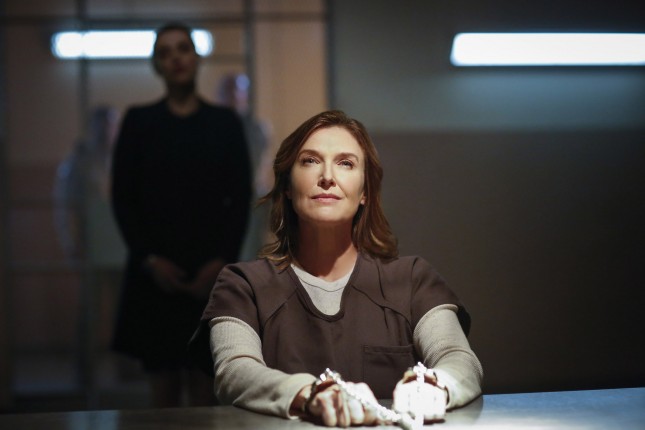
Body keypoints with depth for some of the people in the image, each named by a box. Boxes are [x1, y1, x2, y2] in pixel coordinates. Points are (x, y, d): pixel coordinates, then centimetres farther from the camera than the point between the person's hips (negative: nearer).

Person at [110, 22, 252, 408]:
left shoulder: (225, 123, 8)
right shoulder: (139, 122, 7)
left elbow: (241, 199, 4)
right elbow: (122, 198, 4)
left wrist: (222, 260, -8)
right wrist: (150, 260, -7)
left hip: (211, 274, 0)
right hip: (157, 273, 0)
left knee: (205, 388, -1)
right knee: (164, 387, 0)